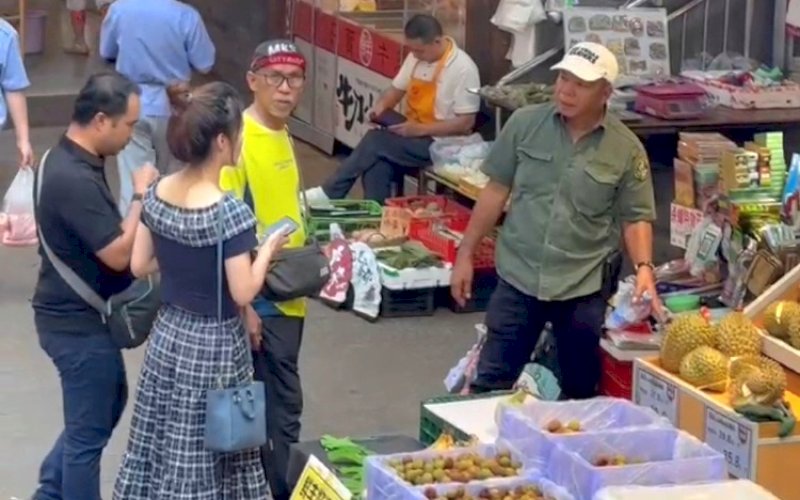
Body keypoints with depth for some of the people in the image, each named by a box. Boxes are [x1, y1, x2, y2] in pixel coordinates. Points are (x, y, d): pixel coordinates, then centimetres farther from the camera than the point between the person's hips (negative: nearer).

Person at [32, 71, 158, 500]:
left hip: (81, 315, 11)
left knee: (109, 402, 26)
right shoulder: (73, 179, -28)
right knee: (89, 431, 4)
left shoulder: (71, 159, 4)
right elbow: (118, 254, -25)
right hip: (79, 323, -11)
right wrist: (141, 197, -16)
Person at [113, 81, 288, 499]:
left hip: (168, 334, 7)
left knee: (161, 447, 15)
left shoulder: (157, 194, -3)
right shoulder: (229, 212, -23)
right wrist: (268, 249, -5)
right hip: (213, 345, -6)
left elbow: (139, 265, 6)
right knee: (205, 456, 6)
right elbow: (243, 293, -19)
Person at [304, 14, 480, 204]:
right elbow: (396, 90, 15)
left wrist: (419, 129, -24)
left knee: (376, 141, -22)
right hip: (413, 134, 6)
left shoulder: (463, 69, -17)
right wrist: (381, 106, -8)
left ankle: (329, 194, -12)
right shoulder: (417, 57, 4)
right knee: (378, 160, -26)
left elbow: (465, 123, -18)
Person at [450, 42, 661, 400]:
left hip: (585, 286, 0)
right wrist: (465, 255, 3)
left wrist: (643, 267, -20)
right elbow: (496, 190, 3)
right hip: (518, 276, 1)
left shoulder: (627, 150, -7)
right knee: (490, 386, 3)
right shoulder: (525, 124, -3)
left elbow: (636, 217, -2)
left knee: (580, 392, 13)